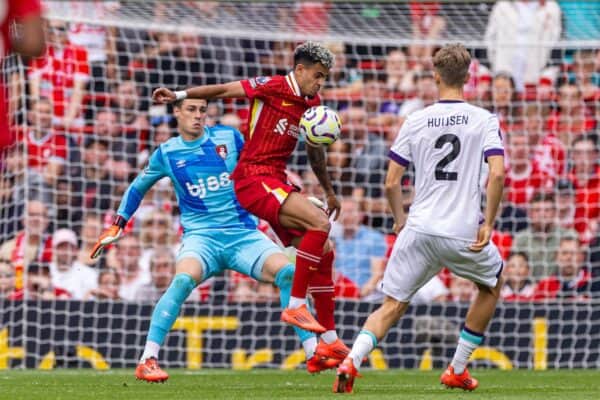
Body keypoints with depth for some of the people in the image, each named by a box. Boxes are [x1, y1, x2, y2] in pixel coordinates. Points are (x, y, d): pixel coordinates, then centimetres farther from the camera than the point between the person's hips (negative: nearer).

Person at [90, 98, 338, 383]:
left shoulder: (228, 137, 5)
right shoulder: (166, 153, 5)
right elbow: (138, 188, 21)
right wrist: (117, 225, 17)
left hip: (243, 233, 2)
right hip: (202, 236, -2)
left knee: (288, 272, -22)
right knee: (183, 281, -34)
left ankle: (313, 354, -12)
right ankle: (147, 361, -29)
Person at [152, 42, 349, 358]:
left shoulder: (312, 105, 14)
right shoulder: (272, 87, -8)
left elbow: (315, 151, 28)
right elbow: (223, 91, -2)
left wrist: (329, 191, 35)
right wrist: (180, 95, -8)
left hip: (276, 183, 9)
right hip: (254, 178, -9)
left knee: (324, 252, 6)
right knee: (319, 223, -26)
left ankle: (329, 341, 11)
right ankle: (295, 305, -20)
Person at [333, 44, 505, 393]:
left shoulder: (415, 122, 5)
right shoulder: (484, 120, 0)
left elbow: (391, 183, 4)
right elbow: (498, 173, -14)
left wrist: (399, 218, 22)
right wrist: (488, 223, -7)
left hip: (419, 230, 1)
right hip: (465, 232, -1)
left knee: (392, 307, 7)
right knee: (492, 285, 28)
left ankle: (352, 361, -20)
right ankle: (457, 370, 28)